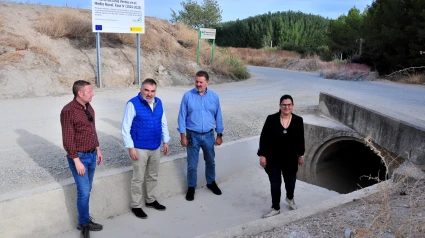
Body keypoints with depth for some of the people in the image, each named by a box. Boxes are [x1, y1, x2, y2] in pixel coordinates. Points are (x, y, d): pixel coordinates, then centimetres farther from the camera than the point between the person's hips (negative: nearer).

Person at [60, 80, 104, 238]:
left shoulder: (89, 107, 6)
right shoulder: (68, 111, -19)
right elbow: (68, 140, -19)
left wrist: (97, 150, 17)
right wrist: (77, 161, -19)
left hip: (91, 155, 7)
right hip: (79, 156, -7)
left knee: (87, 190, 15)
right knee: (84, 191, -2)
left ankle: (84, 218, 28)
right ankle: (84, 223, 16)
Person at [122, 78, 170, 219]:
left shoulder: (158, 103, 1)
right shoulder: (133, 104, -17)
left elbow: (163, 123, 12)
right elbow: (125, 128, -15)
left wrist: (165, 141, 12)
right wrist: (131, 147, -17)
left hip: (155, 147, 6)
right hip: (140, 148, -6)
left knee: (153, 176, 19)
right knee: (138, 179, 5)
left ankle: (151, 200, 37)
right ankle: (136, 206, 21)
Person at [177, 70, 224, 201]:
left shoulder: (214, 96, -2)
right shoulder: (187, 96, -9)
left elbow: (218, 116, 4)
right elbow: (182, 116, -6)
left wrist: (219, 135, 5)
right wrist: (183, 135, -10)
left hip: (209, 135, 2)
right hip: (193, 135, -2)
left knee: (210, 161, 19)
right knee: (192, 164, 7)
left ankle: (211, 182, 41)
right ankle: (191, 187, 26)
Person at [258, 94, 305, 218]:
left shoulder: (298, 120, -7)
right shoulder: (271, 119, -13)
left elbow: (300, 139, 4)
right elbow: (264, 138, -8)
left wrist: (301, 155, 9)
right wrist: (262, 155, -9)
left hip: (290, 159, 2)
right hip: (273, 158, -2)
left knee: (290, 182, 18)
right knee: (275, 184, 5)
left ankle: (290, 198, 51)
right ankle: (275, 208, 25)